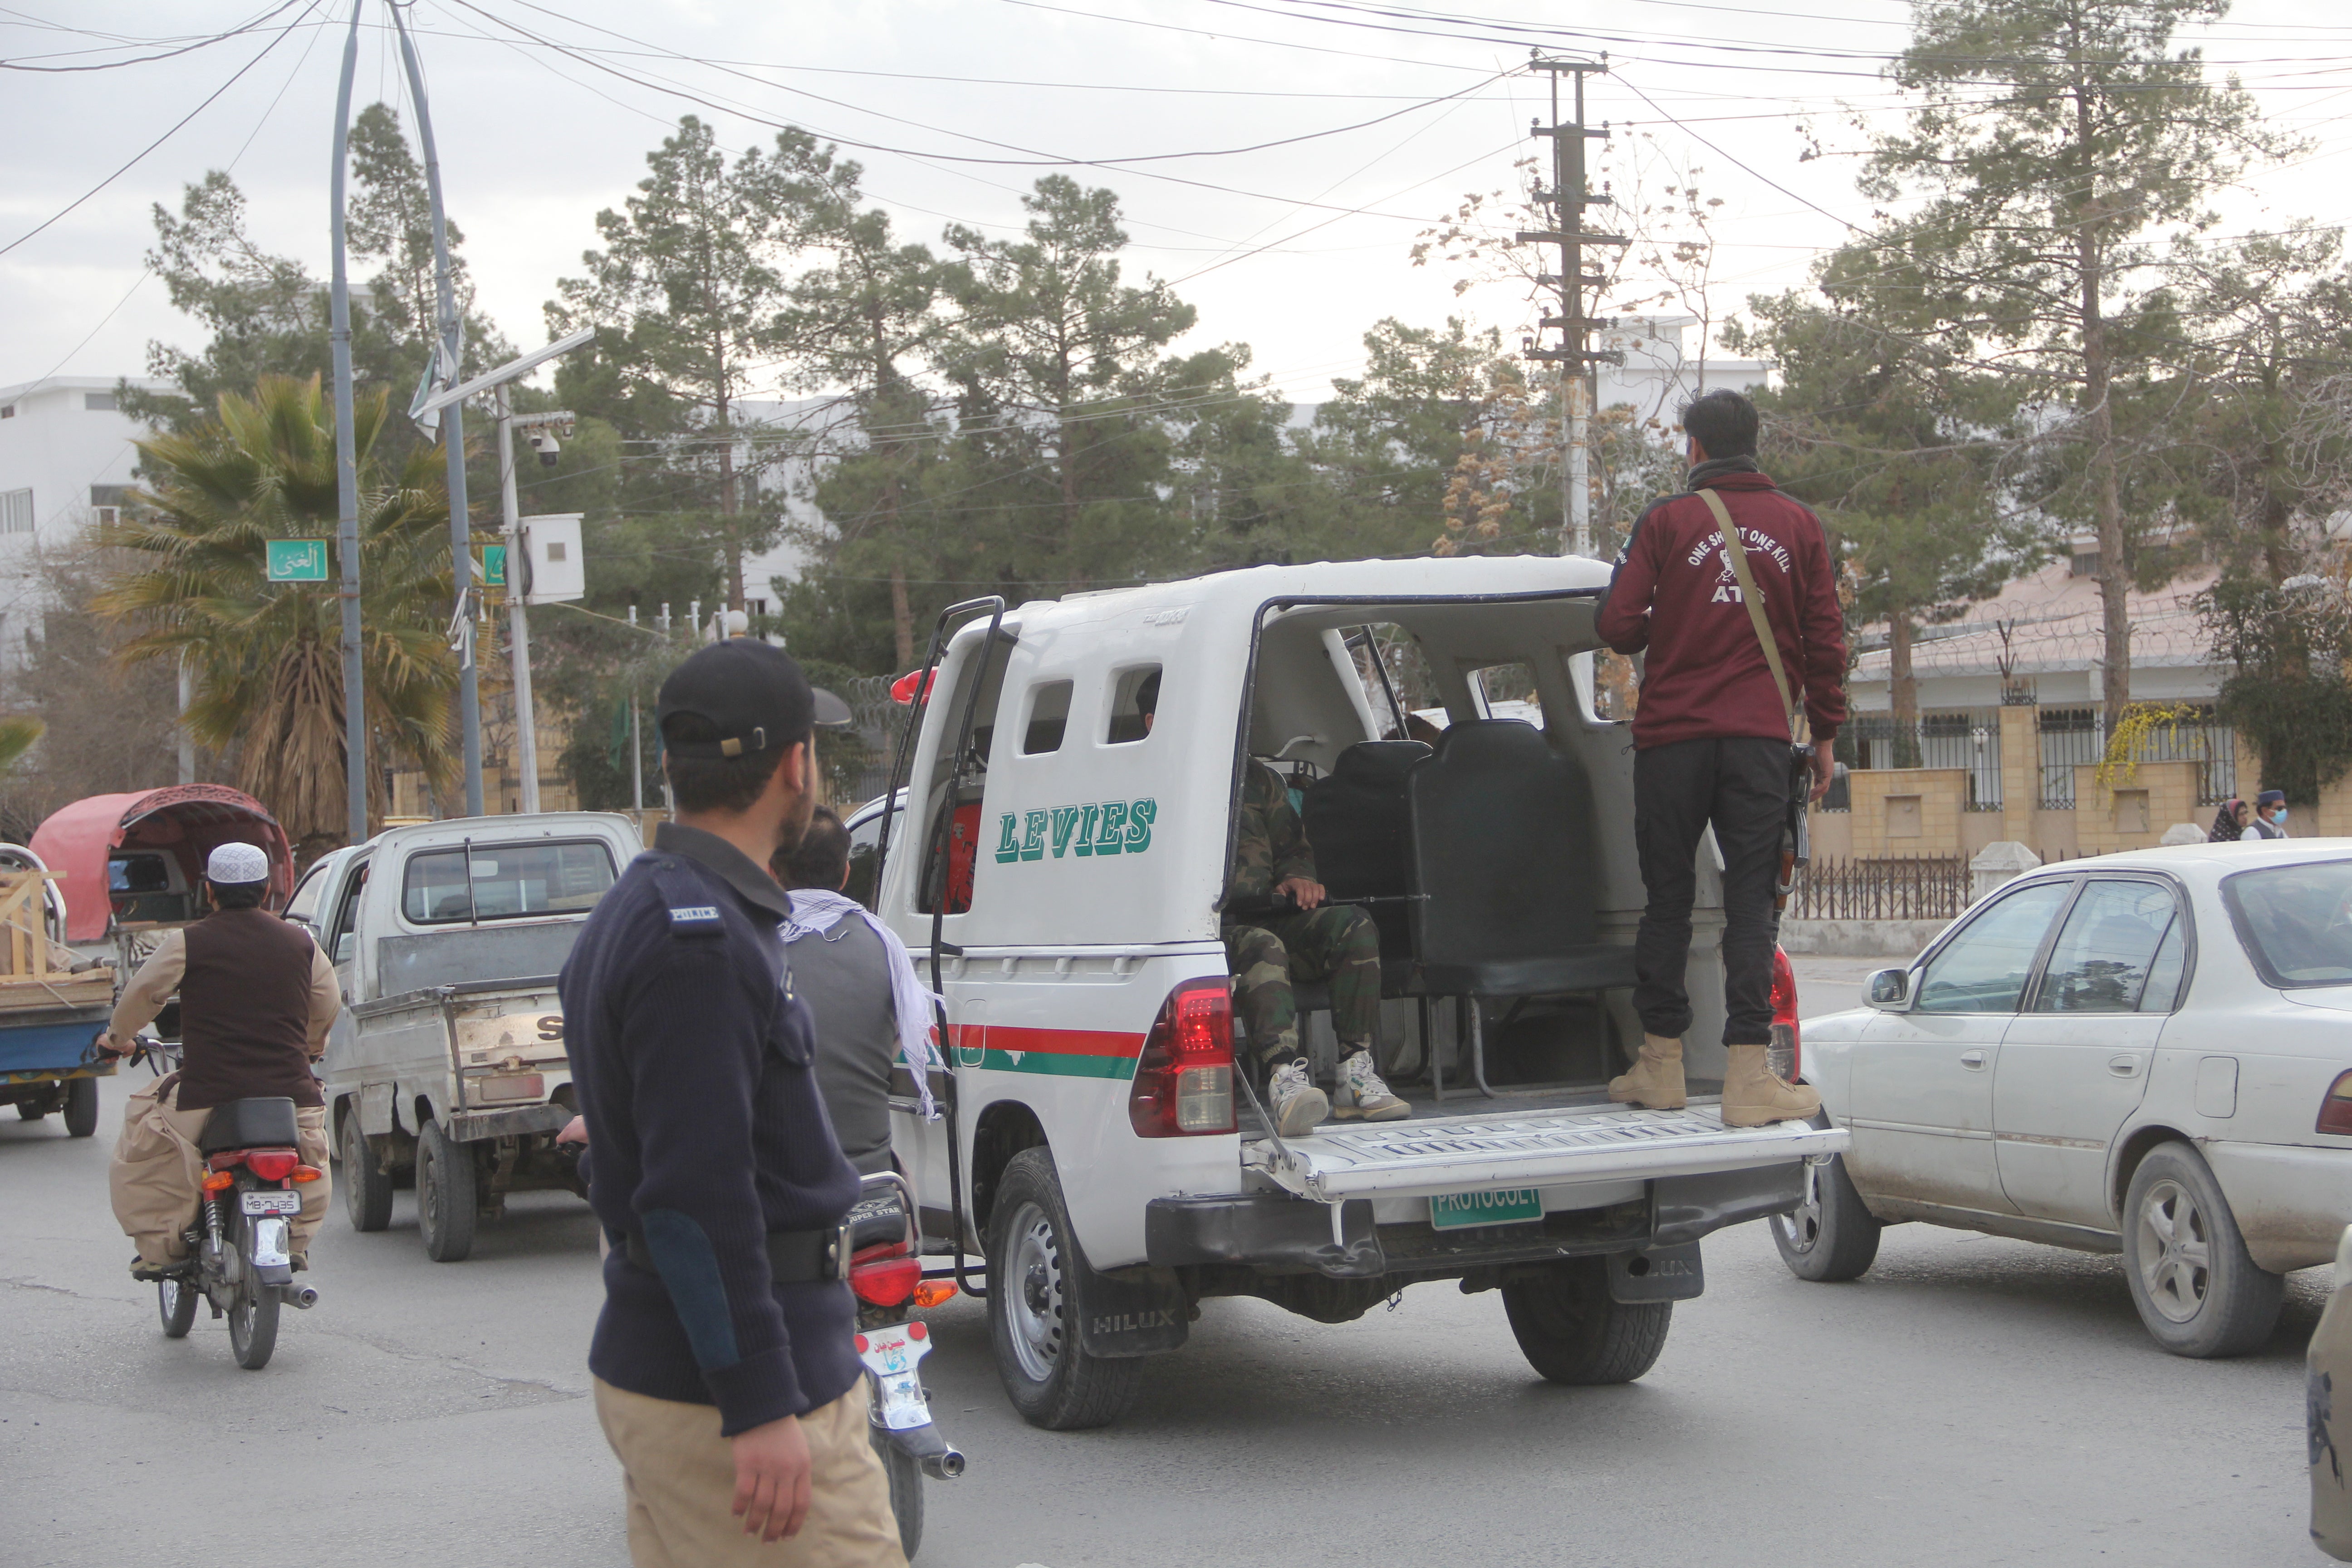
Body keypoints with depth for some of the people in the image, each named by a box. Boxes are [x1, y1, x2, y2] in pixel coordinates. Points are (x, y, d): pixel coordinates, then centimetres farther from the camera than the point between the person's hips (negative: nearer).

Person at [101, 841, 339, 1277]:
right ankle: (297, 1242, 27)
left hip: (207, 1094, -3)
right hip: (289, 1090, 3)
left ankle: (162, 1247, 11)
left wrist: (117, 1037, 29)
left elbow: (144, 993, 8)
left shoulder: (188, 943, -3)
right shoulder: (300, 943, 8)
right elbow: (328, 1004, 19)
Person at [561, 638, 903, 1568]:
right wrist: (760, 1410, -24)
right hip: (725, 1387, -10)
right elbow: (696, 1197, -24)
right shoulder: (703, 942, -18)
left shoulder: (636, 912, 16)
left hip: (648, 1367, 10)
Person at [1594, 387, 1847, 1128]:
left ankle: (1661, 1062, 13)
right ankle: (1748, 1074, -8)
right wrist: (1826, 733, 14)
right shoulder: (1798, 525, 7)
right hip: (1761, 736, 1)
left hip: (1673, 735, -1)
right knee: (1751, 901, -1)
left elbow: (1618, 625, -3)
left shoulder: (1667, 520, 1)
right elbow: (1825, 639, 7)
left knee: (1668, 895, 9)